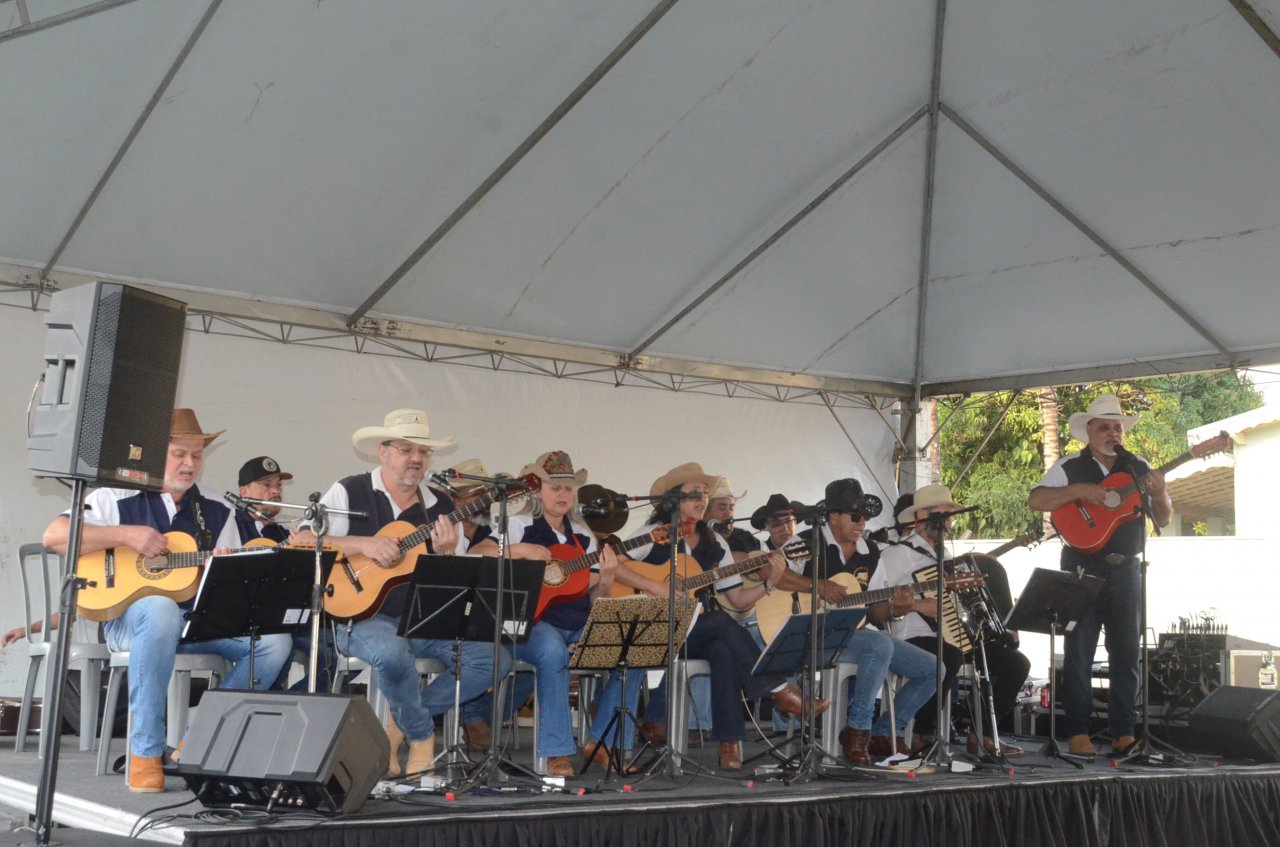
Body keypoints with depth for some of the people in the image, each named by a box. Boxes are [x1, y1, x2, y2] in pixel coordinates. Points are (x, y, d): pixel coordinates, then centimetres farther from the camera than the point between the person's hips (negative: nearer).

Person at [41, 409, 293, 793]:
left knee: (274, 639, -21)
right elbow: (54, 536, -6)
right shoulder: (118, 498, 6)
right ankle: (145, 751, -28)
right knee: (161, 610, -41)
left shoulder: (217, 514, 16)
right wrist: (126, 534, -14)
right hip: (128, 615, -4)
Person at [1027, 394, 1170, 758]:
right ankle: (1078, 734, 3)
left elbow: (1164, 519, 11)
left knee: (1126, 652, 5)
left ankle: (1124, 733, 11)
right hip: (1083, 568, -3)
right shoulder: (1071, 467, 2)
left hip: (1126, 570, 3)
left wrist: (1160, 494, -9)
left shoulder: (1138, 469, 11)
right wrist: (1079, 490, -20)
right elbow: (1035, 500, -10)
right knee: (1079, 651, -2)